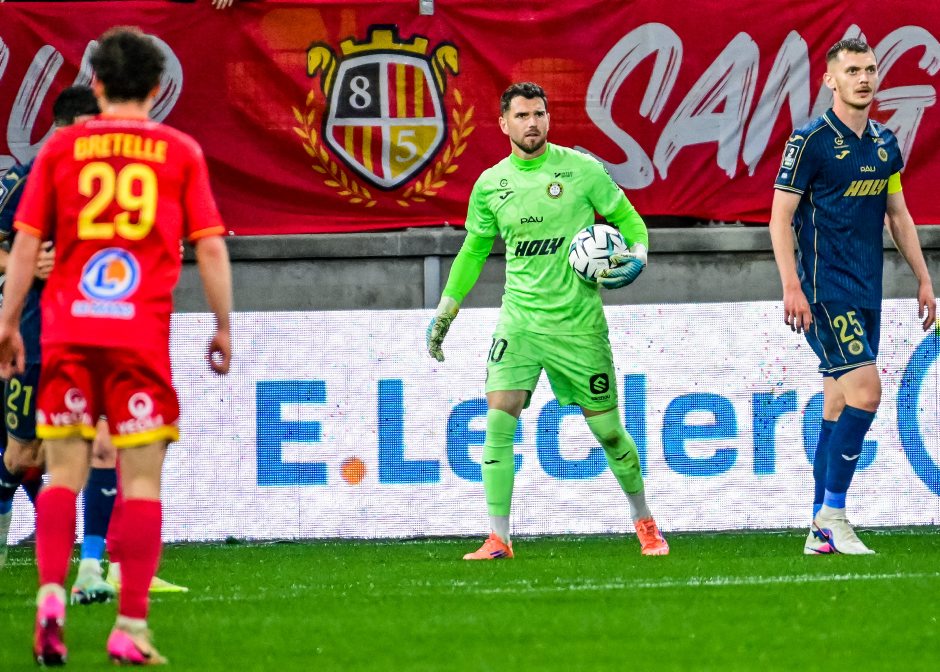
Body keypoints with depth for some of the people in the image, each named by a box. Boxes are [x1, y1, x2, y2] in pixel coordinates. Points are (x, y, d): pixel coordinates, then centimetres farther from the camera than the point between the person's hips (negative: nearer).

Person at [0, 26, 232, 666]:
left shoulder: (62, 147, 8)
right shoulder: (181, 152, 6)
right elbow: (211, 248, 2)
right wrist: (224, 327, 11)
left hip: (68, 328, 1)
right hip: (142, 334, -1)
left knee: (64, 474, 6)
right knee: (142, 481, 2)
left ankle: (52, 595, -14)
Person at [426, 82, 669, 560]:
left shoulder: (581, 169, -4)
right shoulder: (490, 185, 4)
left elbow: (628, 220, 5)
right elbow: (473, 251, 18)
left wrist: (636, 259, -15)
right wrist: (444, 314, 18)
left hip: (578, 321, -2)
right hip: (519, 318, 2)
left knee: (607, 430, 4)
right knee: (499, 420, -14)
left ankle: (644, 522, 27)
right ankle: (498, 539, -10)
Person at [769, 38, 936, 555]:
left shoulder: (885, 144, 12)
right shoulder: (811, 140, -9)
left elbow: (898, 216, 21)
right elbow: (780, 217, -9)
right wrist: (791, 286, -17)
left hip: (866, 293, 7)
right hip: (825, 292, -7)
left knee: (840, 405, 8)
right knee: (864, 391, -18)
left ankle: (821, 530, 11)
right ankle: (832, 512, -11)